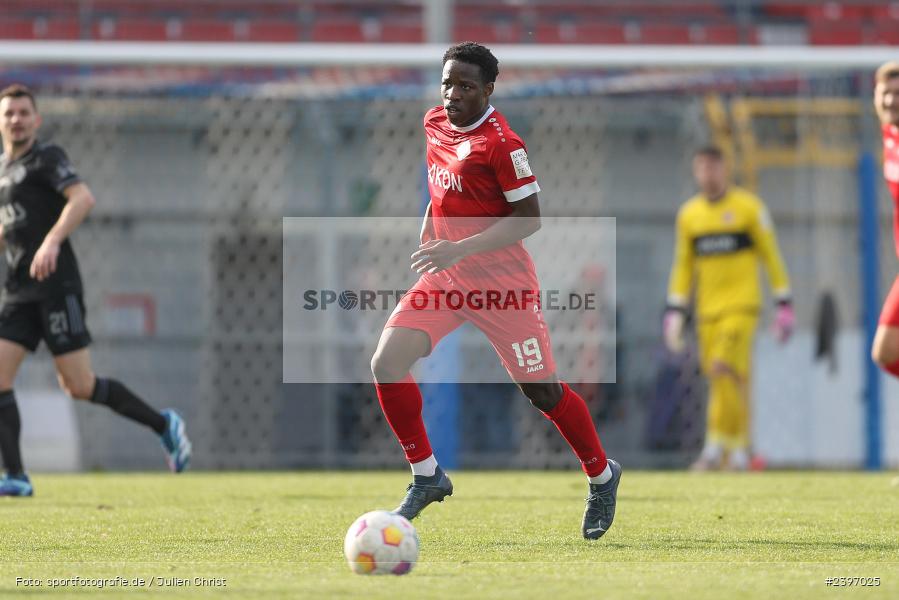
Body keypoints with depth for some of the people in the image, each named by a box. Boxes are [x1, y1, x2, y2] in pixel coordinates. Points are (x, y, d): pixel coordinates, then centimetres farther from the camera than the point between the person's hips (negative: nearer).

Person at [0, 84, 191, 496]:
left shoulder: (46, 157, -5)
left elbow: (83, 198, -23)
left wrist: (52, 241, -35)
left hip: (56, 287, -8)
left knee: (78, 386, -9)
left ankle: (163, 426, 10)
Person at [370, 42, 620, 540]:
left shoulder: (501, 143, -18)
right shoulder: (434, 123, 5)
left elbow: (529, 218, -19)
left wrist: (460, 248, -26)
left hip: (500, 283, -7)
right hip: (444, 277, 7)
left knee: (541, 389, 2)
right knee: (386, 364, -12)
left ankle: (602, 477, 26)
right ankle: (426, 476, 3)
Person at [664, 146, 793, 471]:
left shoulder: (749, 208, -1)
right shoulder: (689, 215, 11)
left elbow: (771, 258, 2)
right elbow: (683, 265, 17)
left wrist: (784, 306, -1)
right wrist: (674, 312, 10)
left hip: (742, 306, -4)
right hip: (707, 310, 4)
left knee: (724, 370, -19)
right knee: (733, 382, 4)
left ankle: (716, 446, -16)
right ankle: (739, 450, 14)